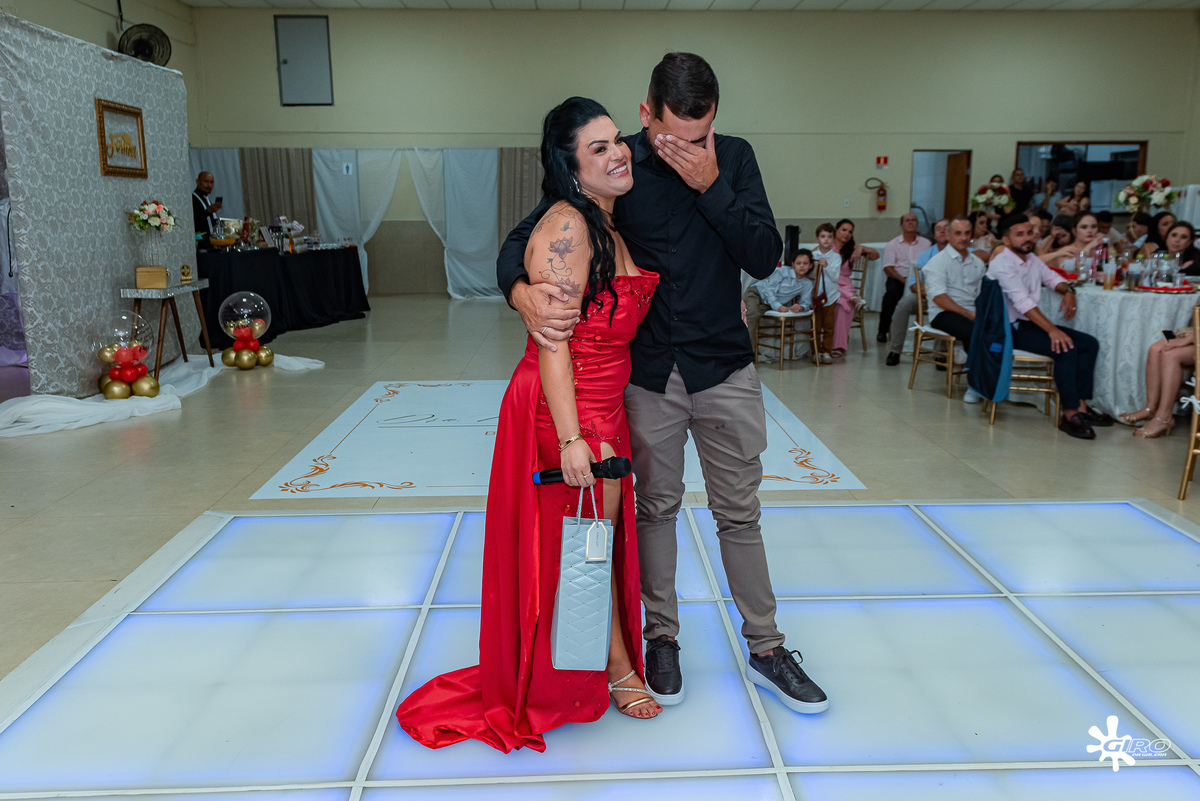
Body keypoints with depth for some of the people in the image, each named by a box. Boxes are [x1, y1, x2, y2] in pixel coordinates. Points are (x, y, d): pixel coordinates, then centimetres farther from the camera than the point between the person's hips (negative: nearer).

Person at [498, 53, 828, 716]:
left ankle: (765, 650, 23)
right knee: (655, 508, 12)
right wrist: (522, 292, -29)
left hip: (726, 369, 1)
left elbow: (765, 258, -9)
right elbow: (524, 237, -7)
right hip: (648, 372, -1)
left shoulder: (734, 158, 0)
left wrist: (712, 186, -18)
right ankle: (662, 637, 30)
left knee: (739, 514, 9)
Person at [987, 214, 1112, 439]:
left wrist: (1067, 290, 5)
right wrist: (1052, 330, -33)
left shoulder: (1031, 259, 13)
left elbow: (1051, 277, 30)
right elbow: (1022, 302, -26)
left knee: (1090, 343, -2)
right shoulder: (1001, 264, -15)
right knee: (1066, 348, -27)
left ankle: (1080, 405, -7)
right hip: (1010, 328, -10)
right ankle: (1070, 414, -23)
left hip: (1030, 323, 10)